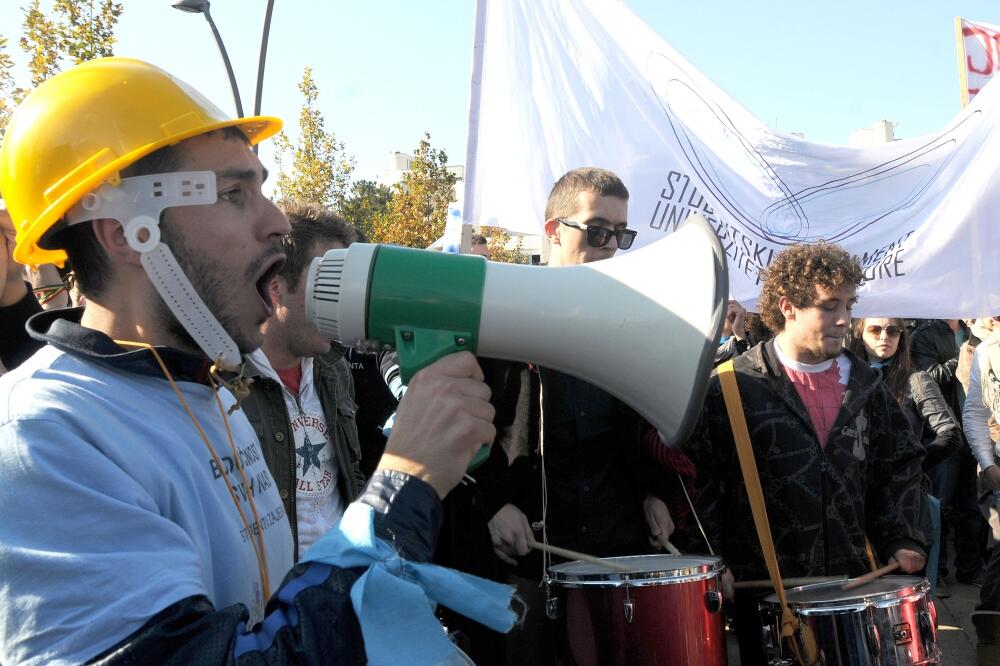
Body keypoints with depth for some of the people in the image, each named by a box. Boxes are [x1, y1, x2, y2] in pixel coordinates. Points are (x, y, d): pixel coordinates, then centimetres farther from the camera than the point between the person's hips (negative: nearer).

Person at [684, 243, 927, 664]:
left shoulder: (864, 385, 8)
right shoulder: (732, 387, -7)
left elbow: (900, 462, 16)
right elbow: (696, 475, -7)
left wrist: (901, 539, 4)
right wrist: (710, 562, -12)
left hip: (854, 581, 4)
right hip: (764, 589, -4)